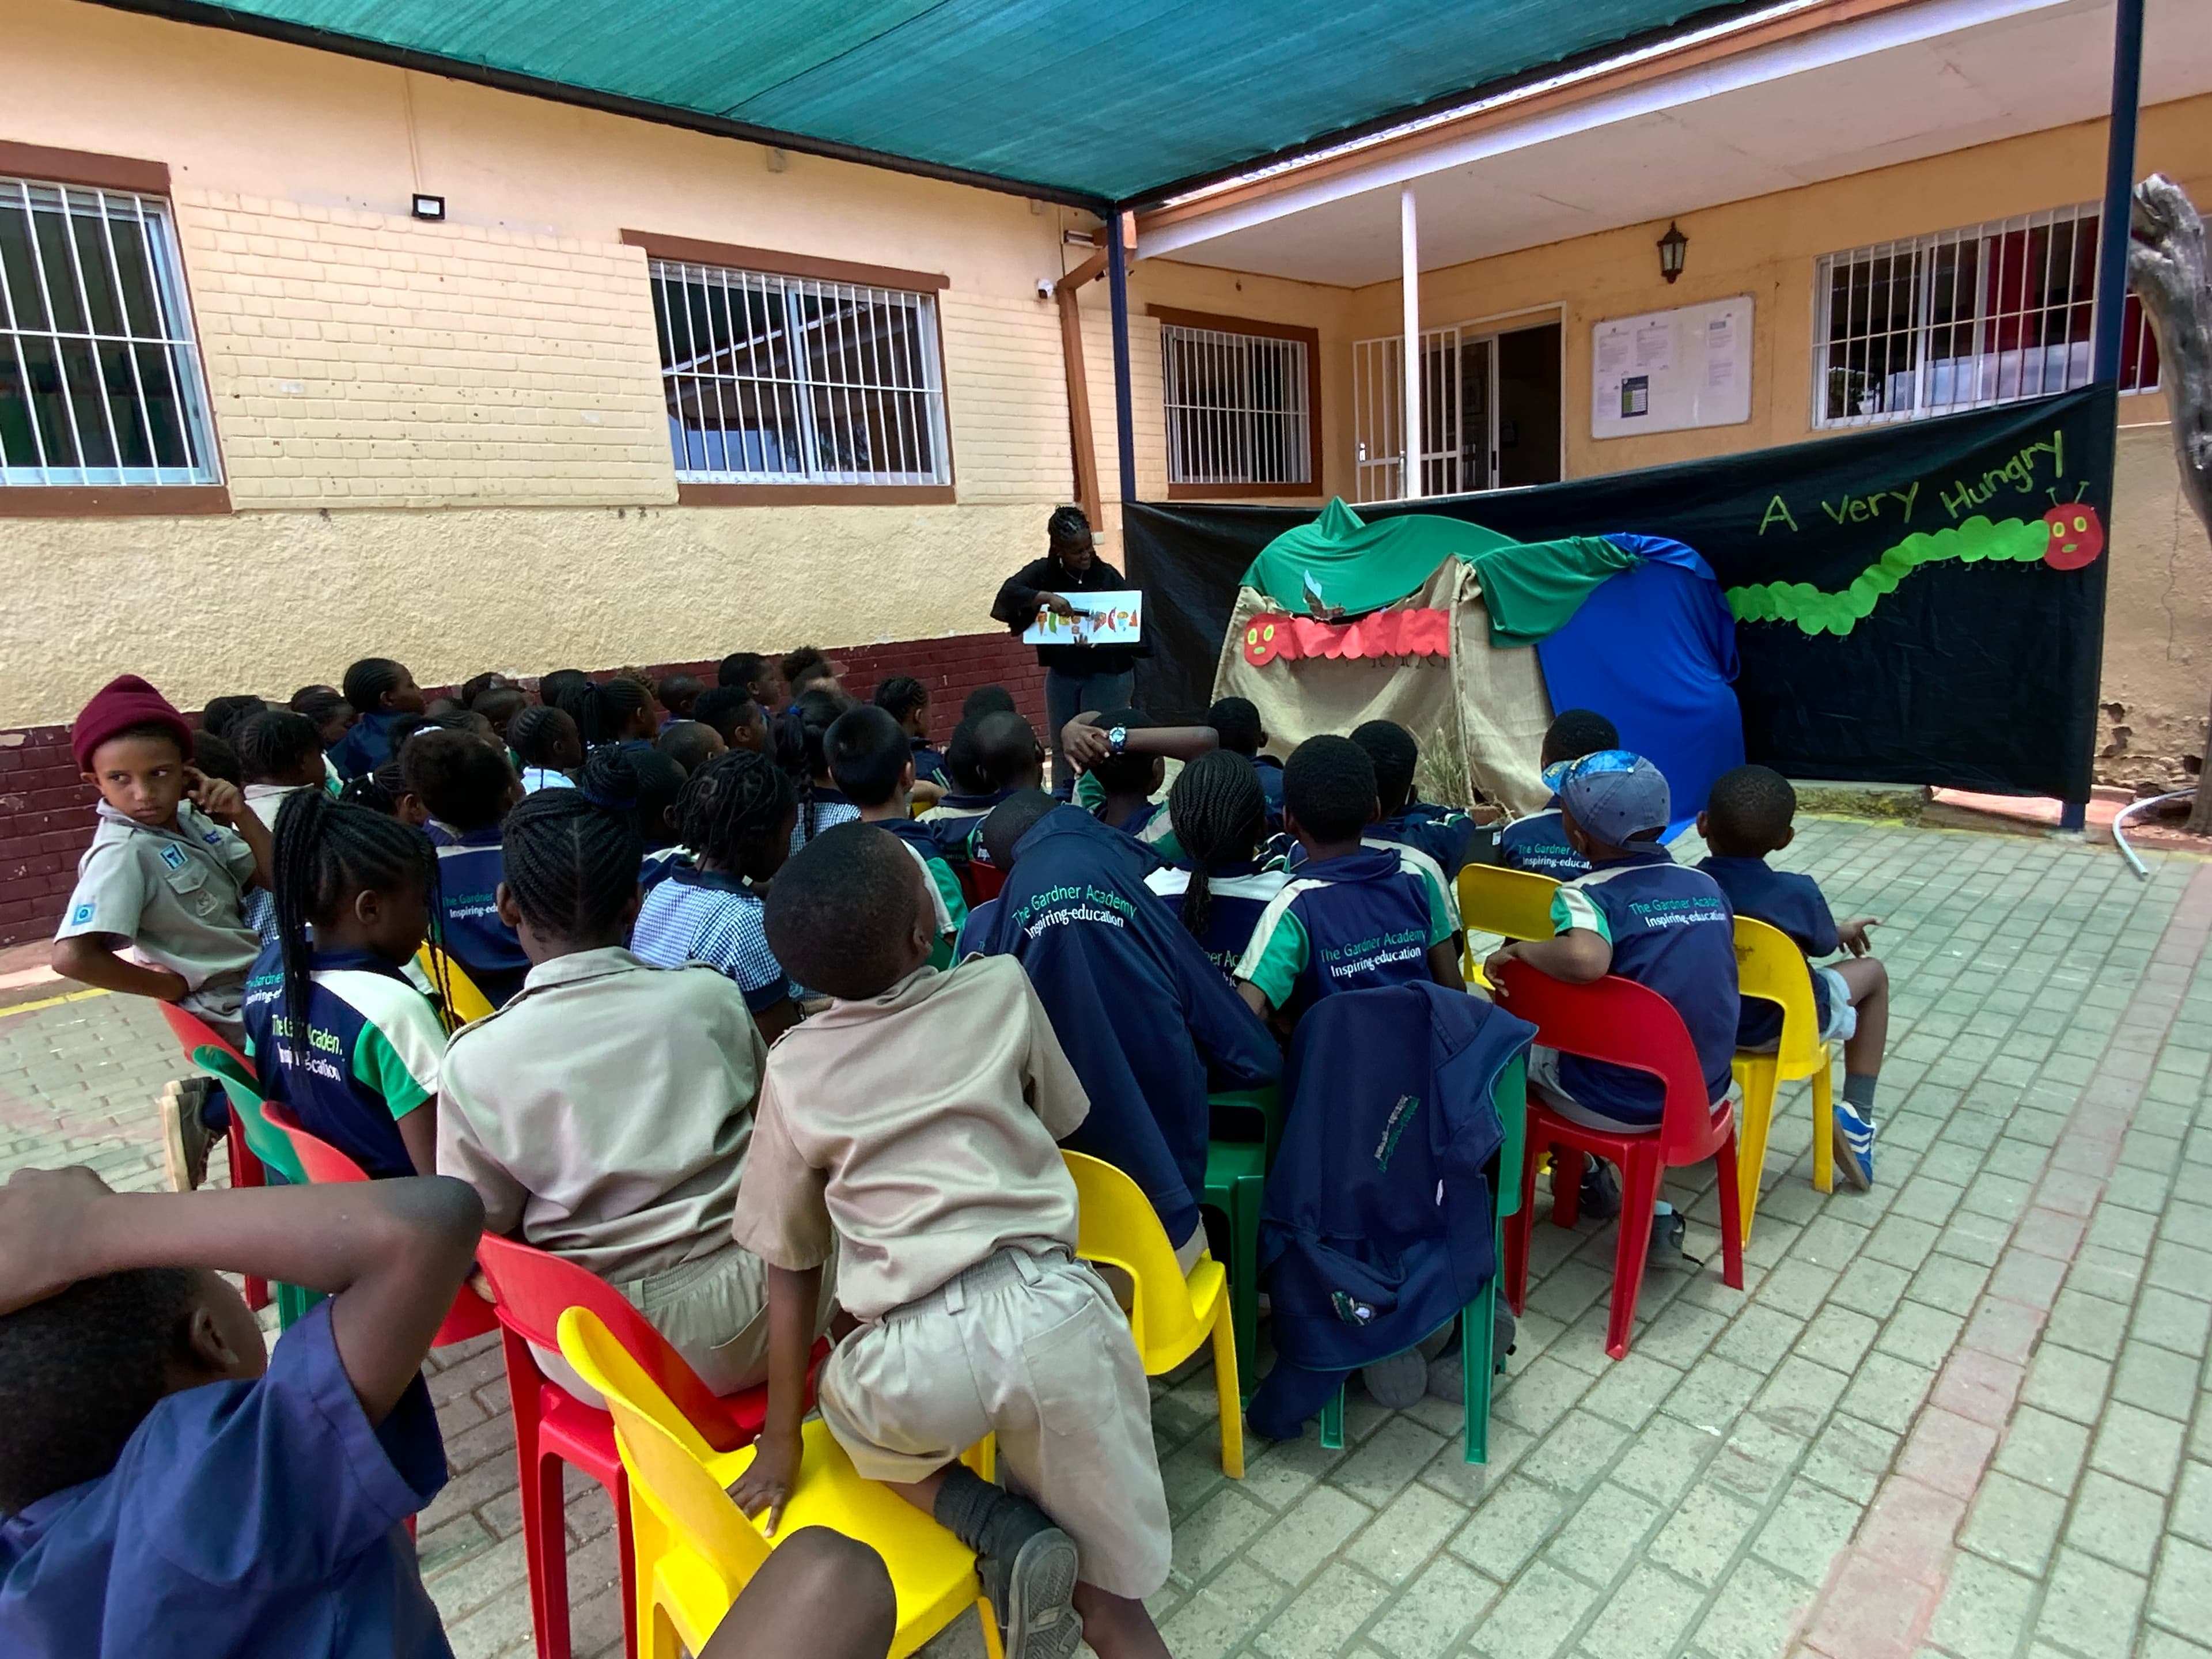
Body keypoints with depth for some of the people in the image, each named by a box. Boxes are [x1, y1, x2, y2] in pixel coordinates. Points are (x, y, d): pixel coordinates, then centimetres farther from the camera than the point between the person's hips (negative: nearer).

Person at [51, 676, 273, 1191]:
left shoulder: (190, 819, -1)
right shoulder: (122, 855, -22)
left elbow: (278, 881, 0)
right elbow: (72, 957, -32)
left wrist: (242, 816, -15)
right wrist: (173, 987, -19)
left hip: (263, 984, 7)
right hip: (239, 1011, -7)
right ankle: (212, 1109, 9)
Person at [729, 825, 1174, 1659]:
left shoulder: (794, 1070, 8)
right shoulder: (1003, 990, 8)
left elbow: (789, 1261, 14)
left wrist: (782, 1438, 23)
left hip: (917, 1357, 0)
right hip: (1049, 1311, 1)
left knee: (848, 1404, 34)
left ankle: (1001, 1531, 13)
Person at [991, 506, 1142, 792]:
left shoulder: (1108, 576, -8)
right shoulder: (1044, 571, -3)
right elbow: (1009, 591, -18)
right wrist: (1046, 597, -33)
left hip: (1107, 674, -3)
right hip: (1062, 674, 3)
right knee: (1062, 749, 12)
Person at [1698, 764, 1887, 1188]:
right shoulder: (1798, 893, -19)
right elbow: (1824, 946, 2)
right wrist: (1845, 930, 26)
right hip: (1781, 1026, -2)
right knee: (1872, 971, 20)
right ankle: (1856, 1118, 20)